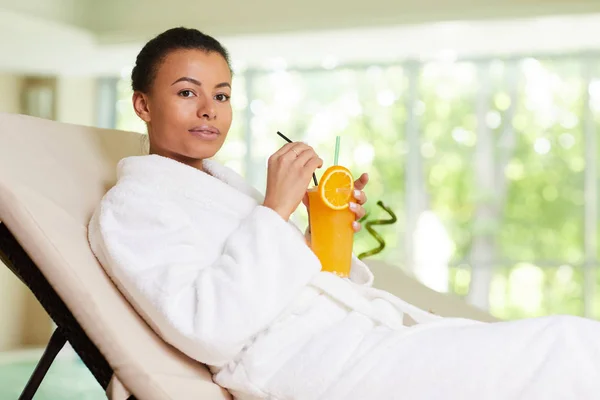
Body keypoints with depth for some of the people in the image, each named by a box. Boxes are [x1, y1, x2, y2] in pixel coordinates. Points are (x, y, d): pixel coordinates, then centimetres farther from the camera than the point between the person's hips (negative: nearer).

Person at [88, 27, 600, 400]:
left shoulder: (226, 182, 28)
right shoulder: (126, 206, 2)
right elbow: (207, 330, -14)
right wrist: (275, 210, -13)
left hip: (371, 328, 9)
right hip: (300, 358, -9)